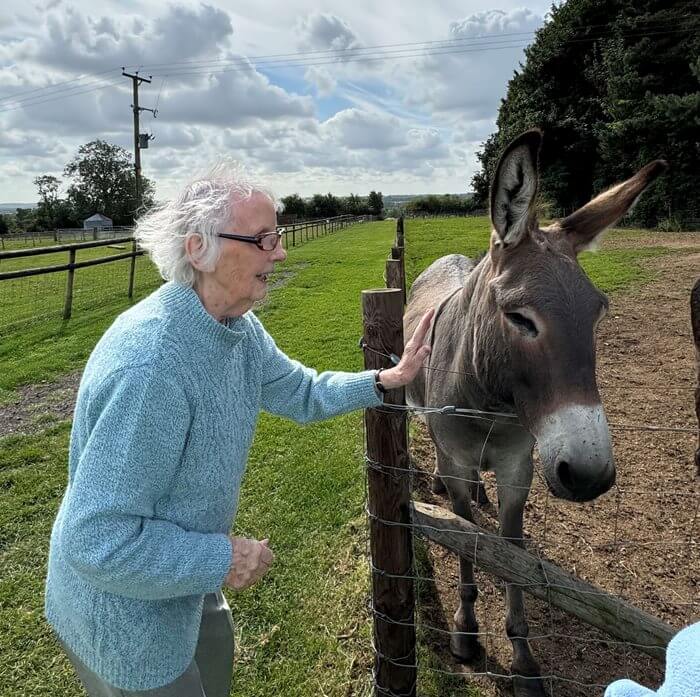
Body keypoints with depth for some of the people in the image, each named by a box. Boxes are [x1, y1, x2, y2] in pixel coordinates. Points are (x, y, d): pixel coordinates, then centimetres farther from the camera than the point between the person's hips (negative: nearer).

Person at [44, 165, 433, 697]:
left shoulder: (239, 328, -8)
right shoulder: (151, 365, -37)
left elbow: (301, 392, 8)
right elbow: (96, 542, -33)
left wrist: (386, 380, -4)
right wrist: (222, 560, -24)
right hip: (126, 611, -8)